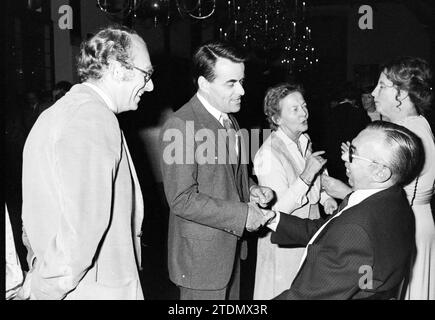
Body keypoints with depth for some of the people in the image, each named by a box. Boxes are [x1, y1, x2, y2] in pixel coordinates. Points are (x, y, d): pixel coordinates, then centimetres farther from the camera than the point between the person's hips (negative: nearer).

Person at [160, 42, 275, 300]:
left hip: (231, 247, 8)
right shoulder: (180, 126, -20)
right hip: (201, 256, -8)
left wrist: (250, 190, -1)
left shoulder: (229, 119, 9)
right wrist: (242, 214, -21)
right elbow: (182, 199, -23)